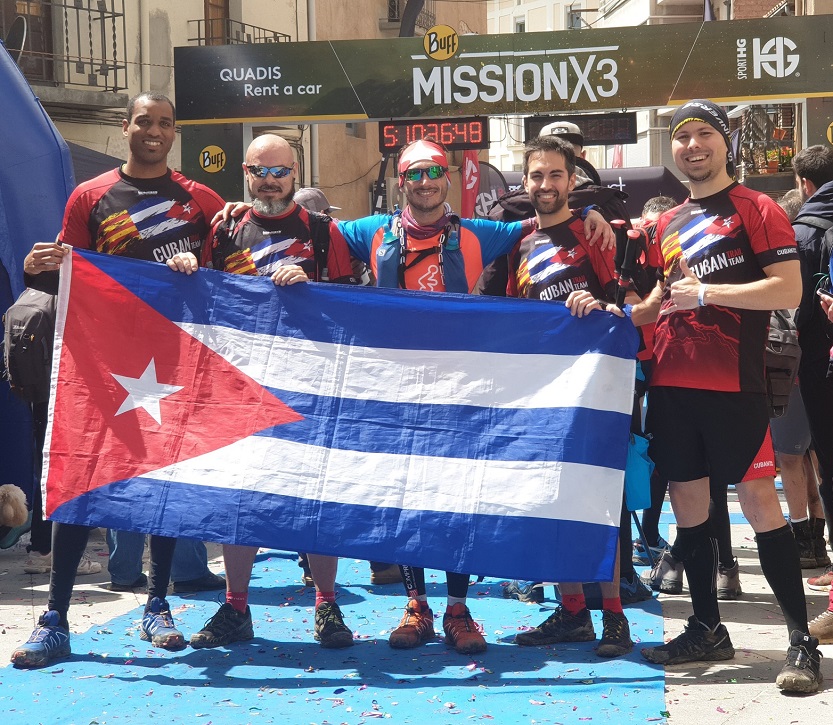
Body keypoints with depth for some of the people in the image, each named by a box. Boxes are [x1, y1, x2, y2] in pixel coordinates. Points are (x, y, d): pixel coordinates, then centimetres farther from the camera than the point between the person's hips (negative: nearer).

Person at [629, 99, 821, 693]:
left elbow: (788, 290, -11)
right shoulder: (670, 224, 18)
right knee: (687, 504, 9)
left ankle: (802, 639, -1)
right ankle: (707, 629, 20)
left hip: (734, 383, -6)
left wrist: (707, 292, -15)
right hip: (672, 382, 6)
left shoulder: (756, 210, -2)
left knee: (759, 501, -7)